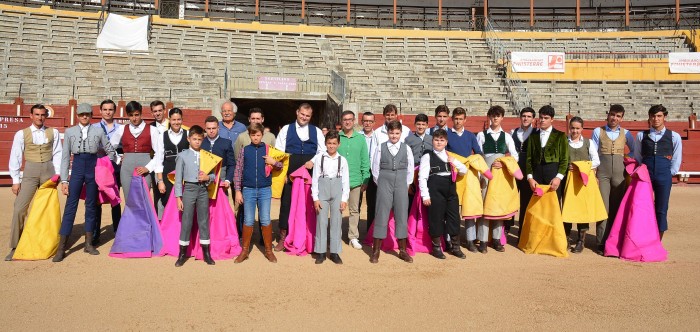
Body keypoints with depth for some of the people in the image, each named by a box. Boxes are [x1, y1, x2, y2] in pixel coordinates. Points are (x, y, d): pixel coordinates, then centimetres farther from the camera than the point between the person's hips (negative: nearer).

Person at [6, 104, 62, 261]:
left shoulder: (53, 133, 6)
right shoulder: (21, 134, 3)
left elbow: (58, 154, 3)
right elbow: (15, 158, 3)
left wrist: (57, 174, -4)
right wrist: (15, 180, 0)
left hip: (49, 171, 1)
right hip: (30, 172, -1)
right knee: (19, 209, -8)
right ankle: (15, 247, 1)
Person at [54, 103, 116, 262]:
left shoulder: (98, 132, 4)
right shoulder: (69, 132, 5)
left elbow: (110, 151, 12)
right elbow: (65, 157, 3)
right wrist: (64, 180, -2)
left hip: (93, 168, 1)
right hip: (77, 167, -1)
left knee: (91, 205, 7)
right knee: (70, 206, -4)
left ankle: (88, 243, 18)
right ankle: (61, 248, 0)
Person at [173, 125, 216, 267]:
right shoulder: (182, 156, -1)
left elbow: (213, 174, 9)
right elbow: (178, 178, -1)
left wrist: (208, 177, -13)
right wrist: (178, 197, -4)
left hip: (203, 189, 2)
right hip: (189, 189, -2)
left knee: (204, 220, 7)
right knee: (186, 221, 2)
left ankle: (206, 252, 14)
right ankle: (182, 253, 12)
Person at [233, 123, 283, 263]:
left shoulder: (268, 149, 4)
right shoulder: (244, 150, 3)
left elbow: (280, 166, 12)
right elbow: (238, 171, 3)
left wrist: (274, 162, -11)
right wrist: (238, 191, -1)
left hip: (265, 190, 0)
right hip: (248, 190, 0)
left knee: (265, 220, 3)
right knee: (248, 221, 4)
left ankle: (268, 250, 15)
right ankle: (245, 250, 17)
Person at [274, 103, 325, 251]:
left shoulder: (316, 131, 10)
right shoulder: (286, 129, 6)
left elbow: (323, 151, 8)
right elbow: (279, 152, 2)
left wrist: (313, 162, -9)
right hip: (290, 173, -1)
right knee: (286, 203, 1)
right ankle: (283, 237, 12)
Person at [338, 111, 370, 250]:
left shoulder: (360, 138, 6)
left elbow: (365, 160, 6)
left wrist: (365, 180, 2)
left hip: (355, 181, 1)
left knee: (354, 210, 8)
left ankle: (353, 237, 17)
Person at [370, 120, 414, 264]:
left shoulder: (406, 148, 3)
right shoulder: (380, 148, 0)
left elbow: (410, 168, 8)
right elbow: (375, 168, 5)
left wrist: (406, 184, 6)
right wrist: (380, 184, 4)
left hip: (401, 185, 1)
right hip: (384, 183, -1)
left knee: (402, 216, 5)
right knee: (381, 216, 0)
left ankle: (402, 250, 17)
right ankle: (376, 251, 9)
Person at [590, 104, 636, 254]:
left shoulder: (626, 134, 10)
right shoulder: (598, 132, 5)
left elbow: (635, 151, 20)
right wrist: (593, 174, -4)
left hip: (619, 174, 2)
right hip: (602, 173, -2)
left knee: (617, 208, 4)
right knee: (603, 208, -5)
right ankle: (601, 243, -2)